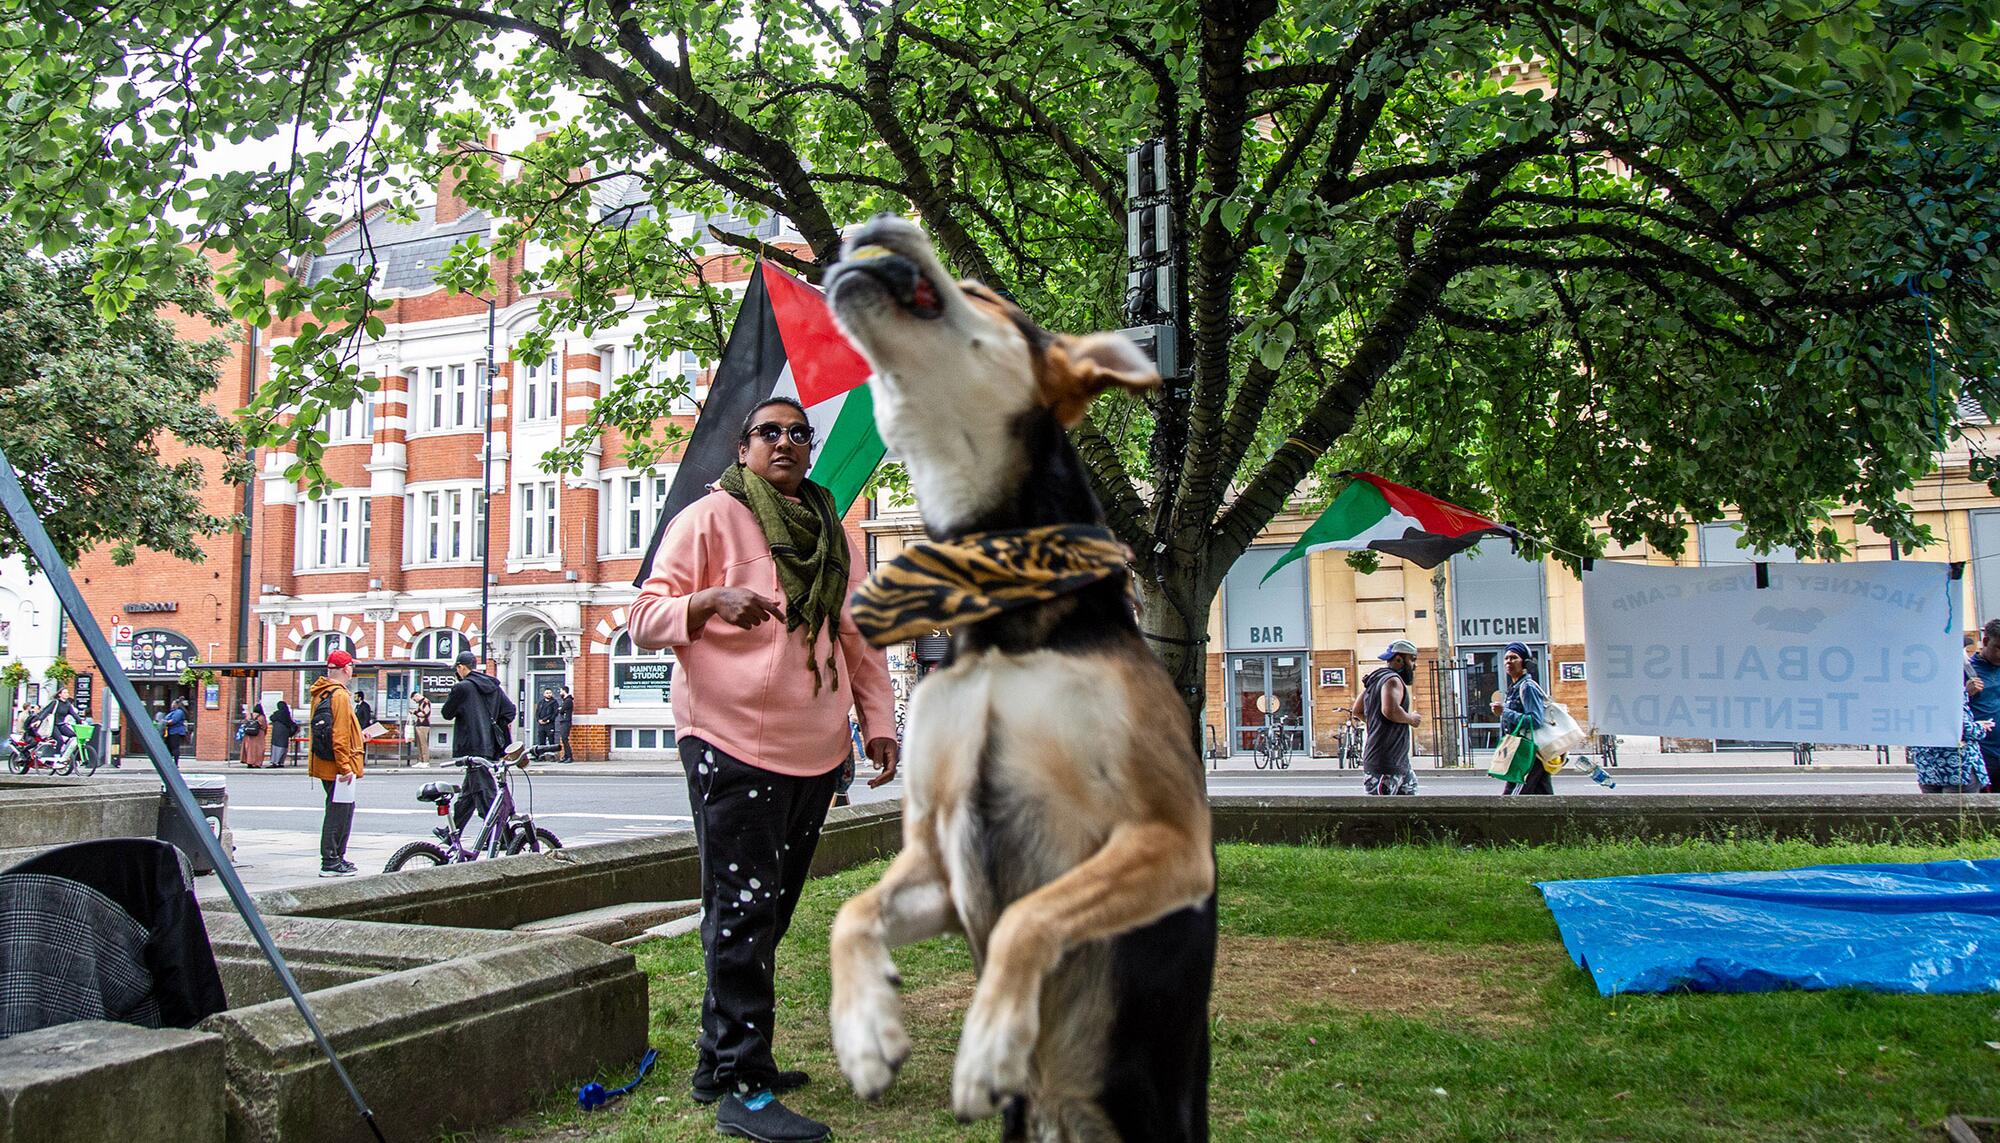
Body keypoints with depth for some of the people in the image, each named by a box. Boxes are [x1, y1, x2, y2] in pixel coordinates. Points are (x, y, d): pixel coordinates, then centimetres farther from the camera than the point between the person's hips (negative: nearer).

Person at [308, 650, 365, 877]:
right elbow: (339, 735, -22)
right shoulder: (339, 695, -17)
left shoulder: (321, 692, 14)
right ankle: (331, 862, -1)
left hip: (325, 763, 10)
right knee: (338, 811, -4)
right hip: (337, 766, -10)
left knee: (343, 808, 18)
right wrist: (345, 766, -21)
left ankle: (337, 857, 26)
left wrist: (358, 736, 31)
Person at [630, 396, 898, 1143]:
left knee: (768, 914, 12)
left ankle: (718, 1062, 25)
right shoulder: (710, 518, -1)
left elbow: (861, 639, 21)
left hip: (815, 753, 7)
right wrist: (712, 599, -24)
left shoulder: (833, 535, 18)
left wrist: (878, 722, 11)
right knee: (743, 912, -8)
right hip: (732, 745, -6)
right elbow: (646, 621, -6)